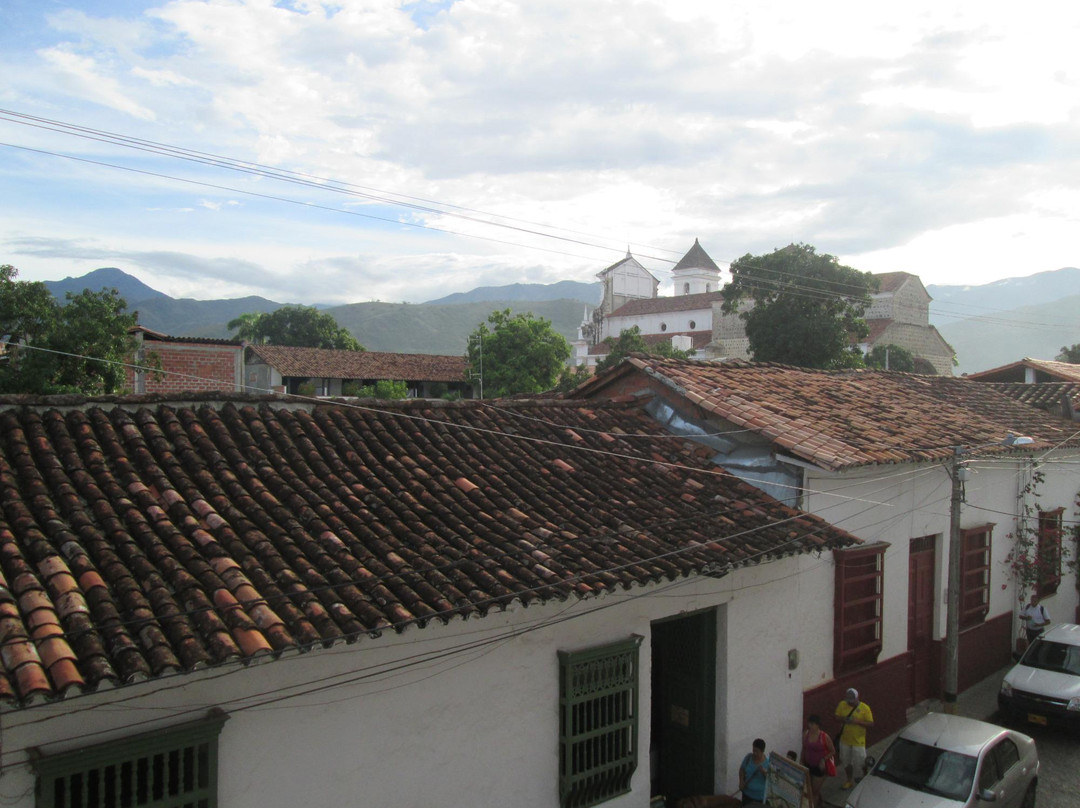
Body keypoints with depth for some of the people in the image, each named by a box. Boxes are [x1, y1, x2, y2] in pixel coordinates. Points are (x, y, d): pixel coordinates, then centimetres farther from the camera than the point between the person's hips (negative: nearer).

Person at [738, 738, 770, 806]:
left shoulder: (767, 763, -18)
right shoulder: (748, 757, -8)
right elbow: (742, 769, 7)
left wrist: (765, 772, -33)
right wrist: (741, 782, -5)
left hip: (760, 796, -3)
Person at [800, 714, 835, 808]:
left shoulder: (825, 737, -20)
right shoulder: (805, 734, -7)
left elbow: (833, 751, -9)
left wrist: (824, 759, -22)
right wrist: (802, 763, 8)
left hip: (819, 767, -5)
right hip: (808, 765, 5)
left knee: (814, 791, 3)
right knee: (810, 789, 20)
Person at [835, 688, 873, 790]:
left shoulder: (865, 708, -16)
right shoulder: (842, 705, -7)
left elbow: (871, 724, -14)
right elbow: (837, 716, 3)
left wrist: (857, 721, -28)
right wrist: (843, 719, -20)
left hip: (858, 740, -3)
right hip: (845, 739, 3)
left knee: (861, 761, 11)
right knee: (846, 762, 15)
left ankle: (865, 775, 41)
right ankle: (850, 780, 36)